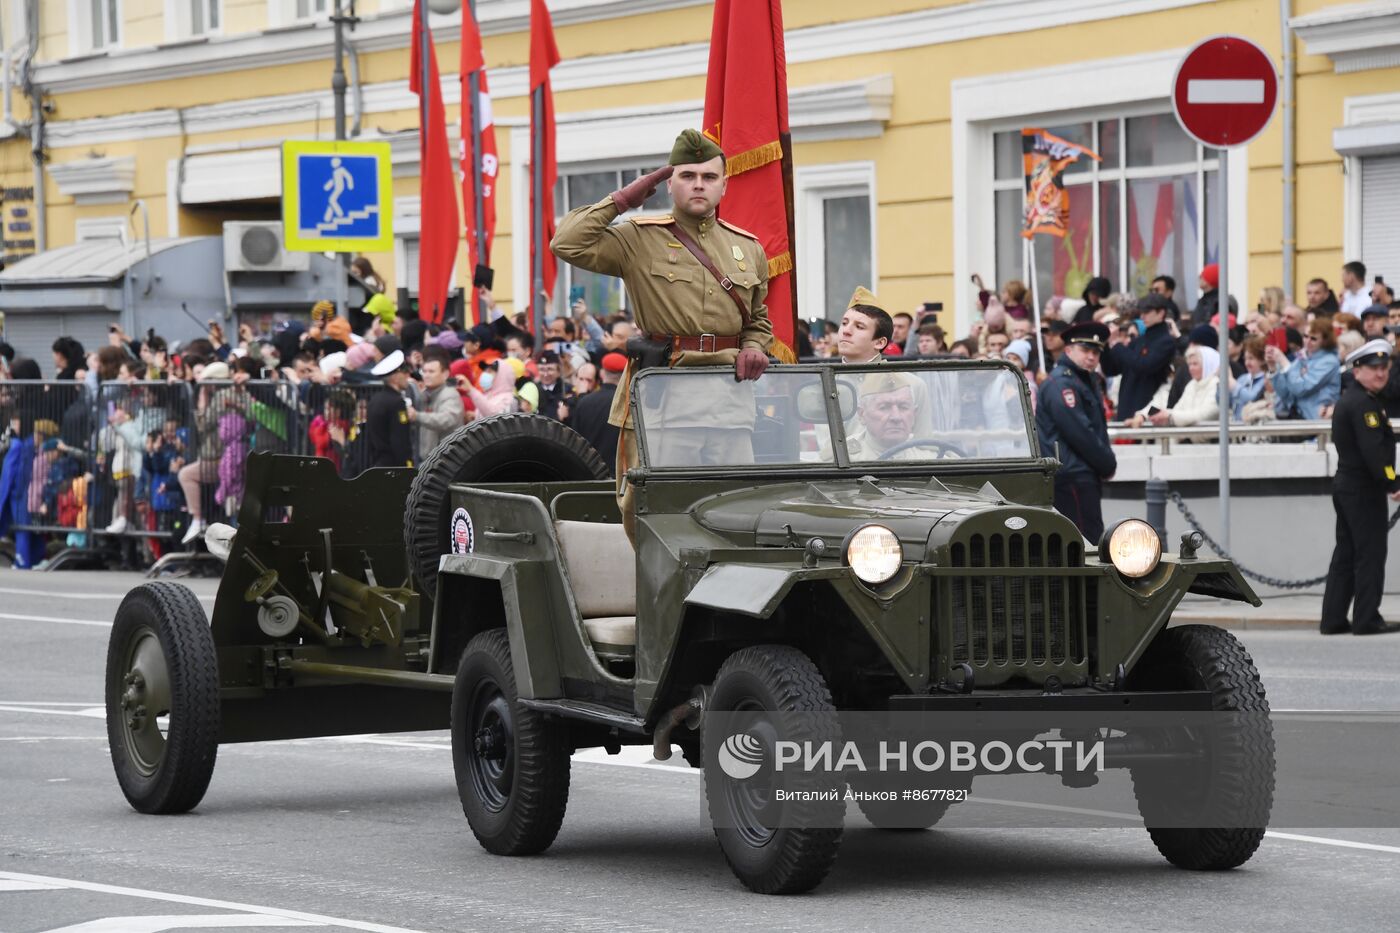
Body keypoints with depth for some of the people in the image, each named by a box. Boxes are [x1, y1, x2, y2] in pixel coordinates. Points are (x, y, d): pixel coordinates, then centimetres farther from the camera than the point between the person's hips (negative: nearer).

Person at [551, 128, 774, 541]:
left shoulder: (748, 249, 18)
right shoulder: (639, 240, 4)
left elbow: (758, 322, 29)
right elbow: (568, 244, -9)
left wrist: (753, 350, 7)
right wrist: (622, 200, -4)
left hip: (727, 392, 3)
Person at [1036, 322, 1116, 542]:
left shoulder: (1086, 381, 22)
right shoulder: (1061, 383, -12)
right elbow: (1079, 432, -18)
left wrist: (1107, 462, 8)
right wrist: (1108, 464, -10)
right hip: (1070, 474, -11)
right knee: (1089, 541, -14)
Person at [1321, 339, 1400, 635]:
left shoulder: (1348, 400, 17)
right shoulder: (1363, 404, -16)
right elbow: (1373, 450, -23)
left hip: (1346, 486, 10)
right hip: (1364, 490, -10)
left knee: (1345, 555, 11)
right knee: (1371, 555, -5)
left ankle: (1333, 619, 12)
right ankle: (1367, 619, -4)